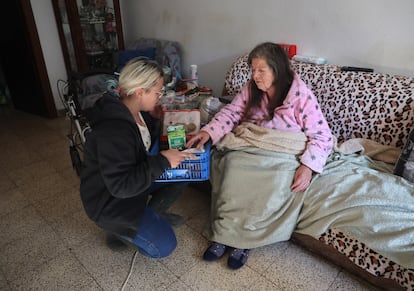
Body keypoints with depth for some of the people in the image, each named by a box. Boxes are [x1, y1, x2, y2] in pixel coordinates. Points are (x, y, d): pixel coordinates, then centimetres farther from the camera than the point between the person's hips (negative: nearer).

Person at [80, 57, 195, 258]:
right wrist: (161, 161, -34)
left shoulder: (134, 111, -5)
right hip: (108, 201, -9)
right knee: (163, 246, -13)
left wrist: (154, 119, -6)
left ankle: (152, 216, 18)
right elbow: (120, 186, -34)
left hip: (131, 177, 9)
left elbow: (146, 145, 11)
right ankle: (116, 228, 9)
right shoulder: (113, 130, -34)